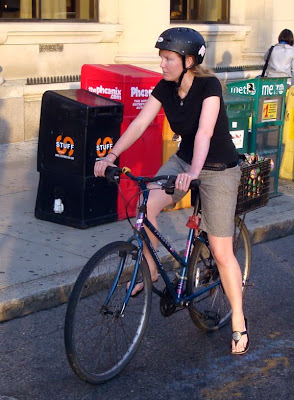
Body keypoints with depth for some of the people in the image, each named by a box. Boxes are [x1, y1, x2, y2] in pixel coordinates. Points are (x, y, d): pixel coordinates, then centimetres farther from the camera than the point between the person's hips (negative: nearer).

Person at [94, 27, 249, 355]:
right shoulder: (165, 88, -6)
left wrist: (194, 172, -52)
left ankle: (238, 322, 13)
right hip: (183, 160, 6)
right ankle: (150, 271, 5)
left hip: (218, 168, -5)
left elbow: (204, 131, -37)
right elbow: (139, 123, -11)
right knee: (146, 207, -20)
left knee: (221, 253, -4)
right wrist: (111, 155, -22)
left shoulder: (209, 86, -24)